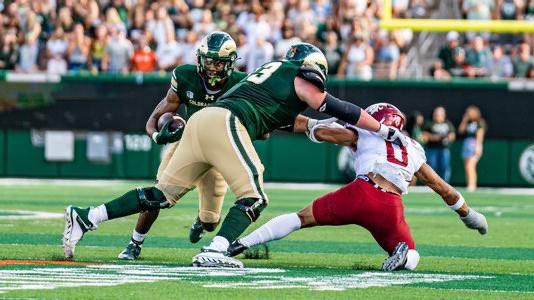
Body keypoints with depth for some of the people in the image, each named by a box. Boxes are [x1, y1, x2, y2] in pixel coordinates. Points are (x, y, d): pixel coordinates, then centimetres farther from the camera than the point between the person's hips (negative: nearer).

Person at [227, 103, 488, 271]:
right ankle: (403, 254, -15)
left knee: (302, 218, 15)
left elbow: (320, 133, 20)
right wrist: (468, 214, 47)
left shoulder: (365, 135, 20)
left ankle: (240, 244, 3)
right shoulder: (414, 152, 29)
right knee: (411, 257, 23)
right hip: (391, 208, 2)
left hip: (361, 194, -2)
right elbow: (443, 189, 34)